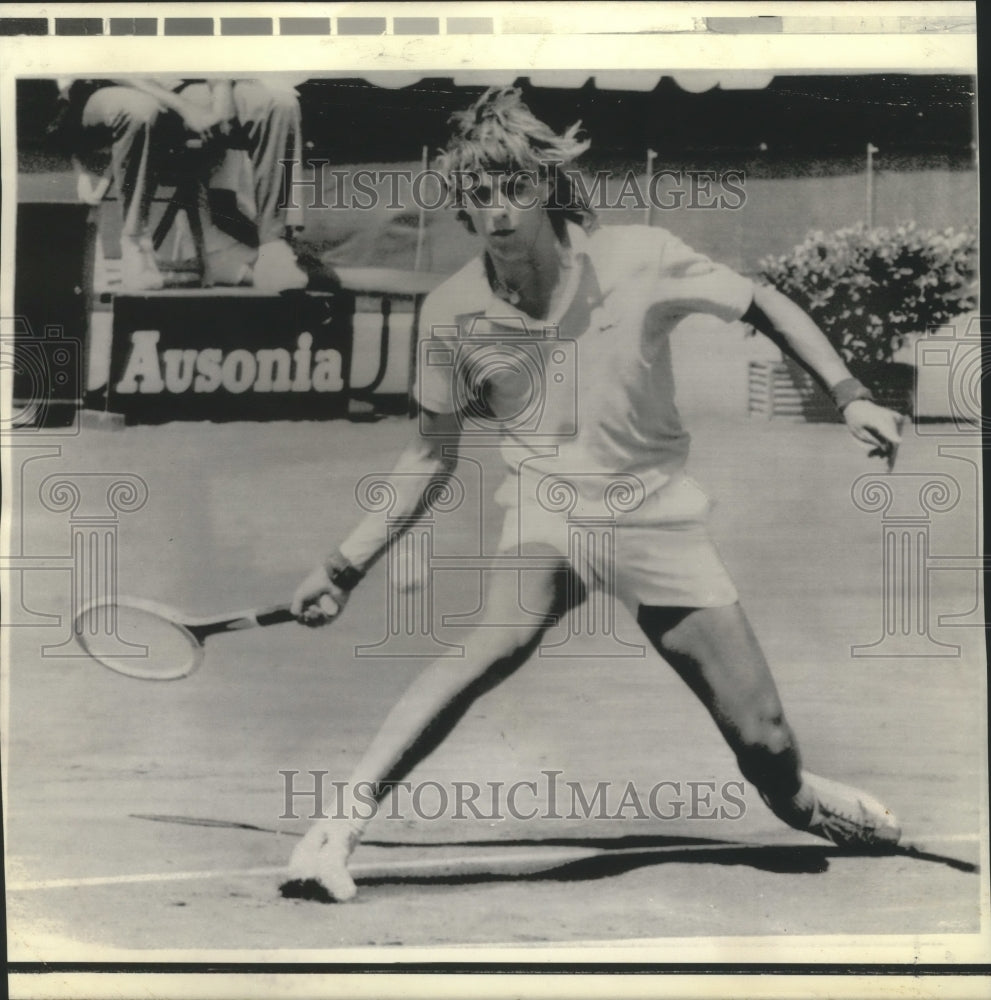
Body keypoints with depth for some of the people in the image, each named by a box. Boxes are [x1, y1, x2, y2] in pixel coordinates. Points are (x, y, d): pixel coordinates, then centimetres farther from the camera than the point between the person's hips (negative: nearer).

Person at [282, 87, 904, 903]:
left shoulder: (639, 260, -14)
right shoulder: (453, 311, -8)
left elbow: (764, 306, 1)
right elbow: (435, 454, 3)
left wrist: (851, 396, -10)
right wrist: (348, 564, 0)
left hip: (656, 517, 0)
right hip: (544, 509, 0)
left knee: (766, 748, 1)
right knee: (501, 641, -35)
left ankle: (800, 800, 39)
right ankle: (339, 827, -27)